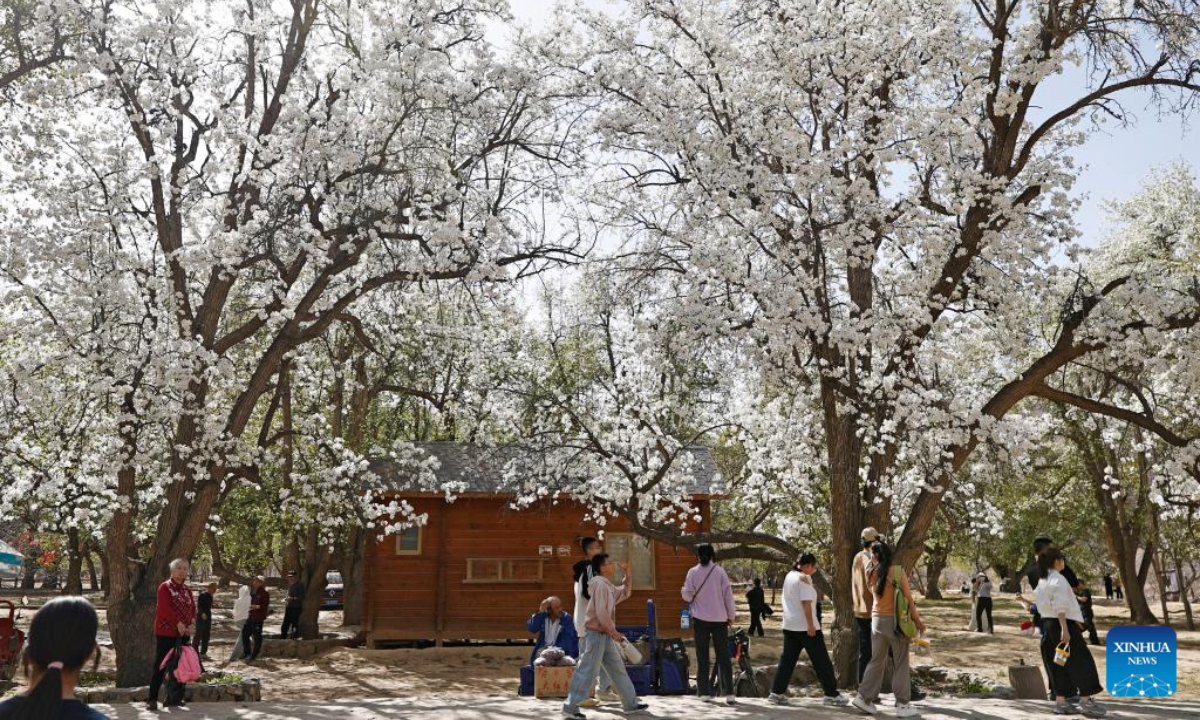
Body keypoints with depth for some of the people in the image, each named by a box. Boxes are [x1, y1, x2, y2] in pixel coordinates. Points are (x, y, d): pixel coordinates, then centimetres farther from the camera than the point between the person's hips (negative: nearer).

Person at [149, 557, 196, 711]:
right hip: (166, 632, -6)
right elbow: (165, 607, -19)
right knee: (160, 666, -4)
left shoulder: (187, 589, 12)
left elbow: (193, 608, 8)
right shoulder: (164, 587, -7)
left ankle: (172, 698, 16)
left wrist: (191, 624, -8)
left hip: (183, 633, 6)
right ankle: (152, 699, 2)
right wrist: (178, 623, -23)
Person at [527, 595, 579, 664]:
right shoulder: (542, 616, 1)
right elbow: (532, 628, -14)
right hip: (544, 648, 2)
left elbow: (568, 638, -13)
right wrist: (540, 612, -19)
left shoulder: (567, 618, -5)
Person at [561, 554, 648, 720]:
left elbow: (625, 593, 27)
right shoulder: (600, 585, -17)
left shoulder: (608, 586, 14)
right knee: (588, 672, -5)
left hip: (605, 635, 10)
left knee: (618, 669, 13)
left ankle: (630, 704, 20)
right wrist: (614, 632, -17)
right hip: (598, 634, -10)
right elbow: (601, 612, -22)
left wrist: (627, 574, 16)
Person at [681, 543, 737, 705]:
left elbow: (687, 596, -2)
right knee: (723, 656, 5)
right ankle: (729, 694, 0)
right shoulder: (719, 571, -5)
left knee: (702, 657, 8)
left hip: (700, 619, 0)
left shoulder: (693, 572, -5)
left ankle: (705, 693, 8)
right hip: (719, 618, 0)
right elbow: (728, 594, -3)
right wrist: (732, 616, 6)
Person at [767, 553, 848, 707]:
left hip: (790, 625, 8)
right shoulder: (804, 578, -13)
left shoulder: (789, 576, 12)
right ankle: (832, 695, 6)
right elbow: (806, 602, -20)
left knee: (787, 660, 9)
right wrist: (811, 625, -21)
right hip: (806, 627, -8)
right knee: (822, 661, 1)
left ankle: (776, 693, 6)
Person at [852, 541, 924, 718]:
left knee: (877, 660, 13)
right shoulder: (897, 571, -10)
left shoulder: (870, 573, 1)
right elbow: (908, 598, -7)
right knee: (900, 663, 5)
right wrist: (917, 620, 3)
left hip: (877, 620, 4)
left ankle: (864, 697, 10)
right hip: (895, 620, -4)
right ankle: (902, 704, 8)